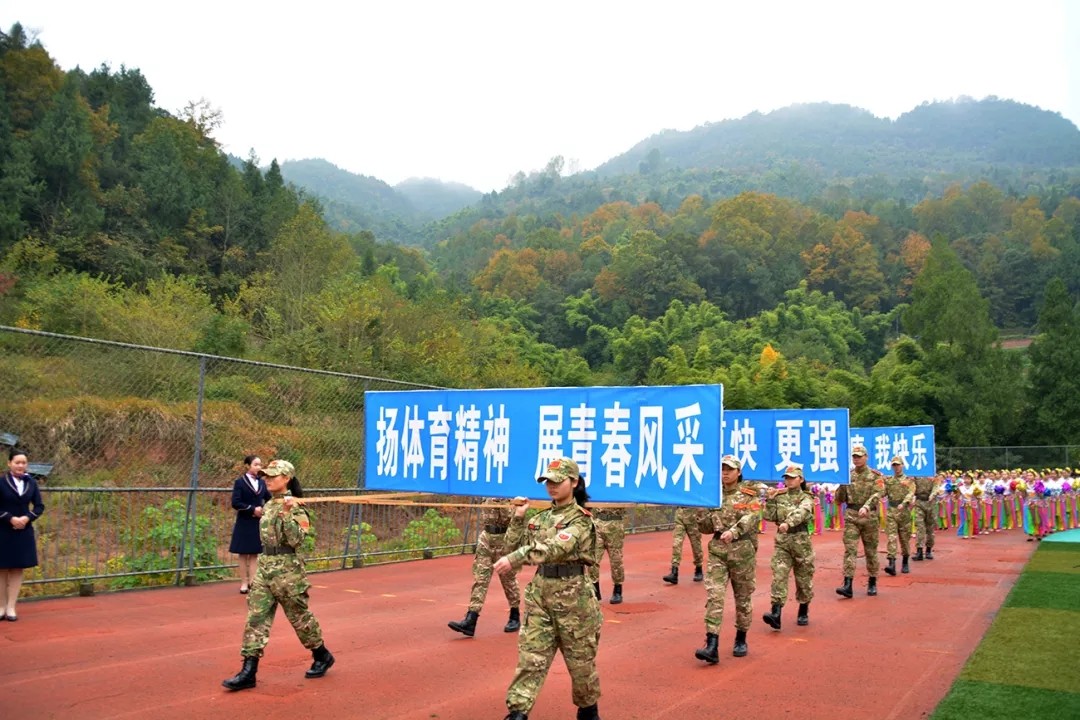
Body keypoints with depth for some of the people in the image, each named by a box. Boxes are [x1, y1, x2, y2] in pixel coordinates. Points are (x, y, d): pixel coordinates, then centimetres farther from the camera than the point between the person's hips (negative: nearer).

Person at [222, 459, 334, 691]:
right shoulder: (268, 505, 10)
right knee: (255, 617, 1)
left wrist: (287, 514, -31)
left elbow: (296, 540, -23)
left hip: (286, 570, -7)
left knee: (300, 617, 6)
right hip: (264, 567, 7)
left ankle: (322, 656, 25)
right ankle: (248, 672, 4)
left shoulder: (293, 507, -14)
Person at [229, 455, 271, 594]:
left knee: (254, 554, 6)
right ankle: (244, 583, 13)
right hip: (244, 524, -4)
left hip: (258, 523, 4)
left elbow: (269, 500, 9)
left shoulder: (262, 482, 7)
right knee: (243, 554, 6)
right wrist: (252, 509, -17)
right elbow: (235, 503, -14)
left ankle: (252, 582, 9)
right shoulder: (239, 482, -6)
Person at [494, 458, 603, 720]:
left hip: (573, 597, -5)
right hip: (539, 595, 5)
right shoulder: (541, 517, 7)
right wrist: (518, 517, -4)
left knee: (580, 659, 11)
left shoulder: (581, 519, -12)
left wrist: (514, 559, -37)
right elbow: (513, 548, 8)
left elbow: (555, 548, -29)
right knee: (530, 657, -1)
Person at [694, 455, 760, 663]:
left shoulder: (749, 494, -1)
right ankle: (711, 646, -15)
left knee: (743, 597, 10)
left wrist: (733, 531, -37)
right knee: (713, 595, -10)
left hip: (742, 550, -2)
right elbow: (705, 528, 12)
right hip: (717, 549, 2)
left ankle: (741, 641, 29)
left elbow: (752, 517, -20)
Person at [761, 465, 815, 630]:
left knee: (803, 579, 9)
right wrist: (770, 499, -6)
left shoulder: (806, 498, -3)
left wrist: (788, 523, -42)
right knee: (779, 576, -12)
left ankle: (803, 613, 29)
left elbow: (801, 513, -24)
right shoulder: (779, 497, 9)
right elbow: (769, 517, 3)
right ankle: (776, 614, -20)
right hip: (782, 542, 2)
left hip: (801, 542, -2)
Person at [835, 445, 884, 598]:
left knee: (871, 551, 9)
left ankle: (872, 583, 24)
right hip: (850, 516, 1)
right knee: (850, 550, -8)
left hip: (869, 517, -1)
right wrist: (842, 485, -9)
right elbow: (839, 499, 9)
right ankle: (848, 585, -13)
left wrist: (866, 506, -30)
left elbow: (877, 494, -14)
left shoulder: (875, 475, 1)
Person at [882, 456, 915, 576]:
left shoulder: (909, 480, 5)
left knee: (905, 538, 7)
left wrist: (903, 503, -26)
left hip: (904, 512, -1)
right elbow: (883, 493, 7)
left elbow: (911, 493, -10)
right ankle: (892, 564, -17)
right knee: (891, 537, -10)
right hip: (891, 512, 1)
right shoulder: (888, 480, 13)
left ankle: (905, 564, 23)